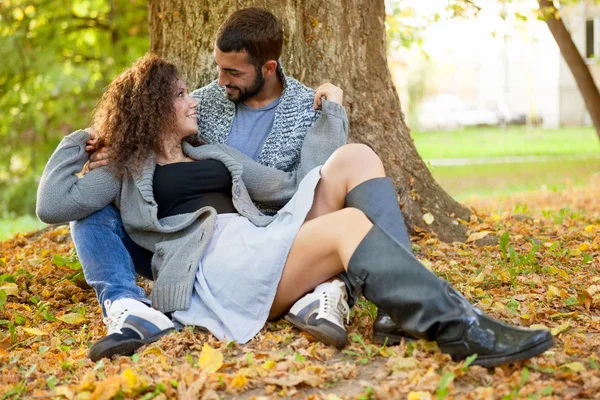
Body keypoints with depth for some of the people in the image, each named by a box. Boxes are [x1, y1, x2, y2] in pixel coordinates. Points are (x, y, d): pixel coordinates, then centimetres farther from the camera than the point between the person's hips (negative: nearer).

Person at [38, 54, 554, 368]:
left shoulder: (214, 155, 33)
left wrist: (330, 115, 27)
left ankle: (404, 309, -26)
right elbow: (54, 206, 4)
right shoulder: (126, 171, 18)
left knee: (354, 157, -12)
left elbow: (290, 185, 26)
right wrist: (77, 144, 14)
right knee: (350, 225, -30)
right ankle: (458, 328, -34)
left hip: (265, 248, 7)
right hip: (212, 270, -7)